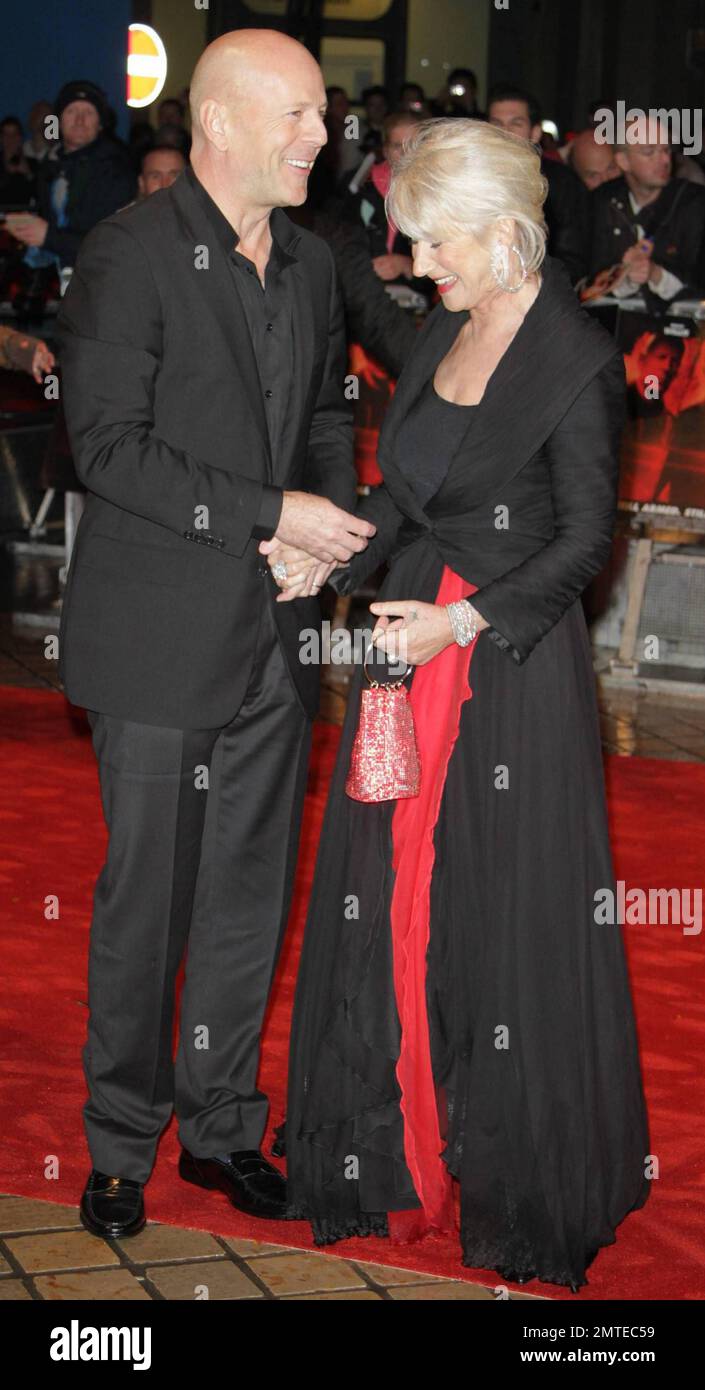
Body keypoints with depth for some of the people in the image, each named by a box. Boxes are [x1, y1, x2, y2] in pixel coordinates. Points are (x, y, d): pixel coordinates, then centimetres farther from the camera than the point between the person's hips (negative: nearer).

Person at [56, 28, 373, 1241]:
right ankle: (120, 1144, 21)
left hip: (273, 636, 6)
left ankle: (221, 1126, 28)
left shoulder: (310, 263, 10)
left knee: (252, 896, 13)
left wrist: (336, 515, 0)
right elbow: (109, 447, -17)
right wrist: (270, 514, -19)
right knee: (144, 903, 4)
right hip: (161, 639, -6)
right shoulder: (128, 256, -12)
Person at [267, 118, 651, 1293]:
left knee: (506, 915, 2)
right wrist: (332, 560, 1)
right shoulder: (444, 334, 9)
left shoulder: (578, 360, -14)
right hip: (418, 645, 7)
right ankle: (402, 1148, 27)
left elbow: (586, 539, -13)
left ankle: (523, 1184, 19)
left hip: (514, 667, -7)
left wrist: (463, 622, -19)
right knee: (397, 893, 12)